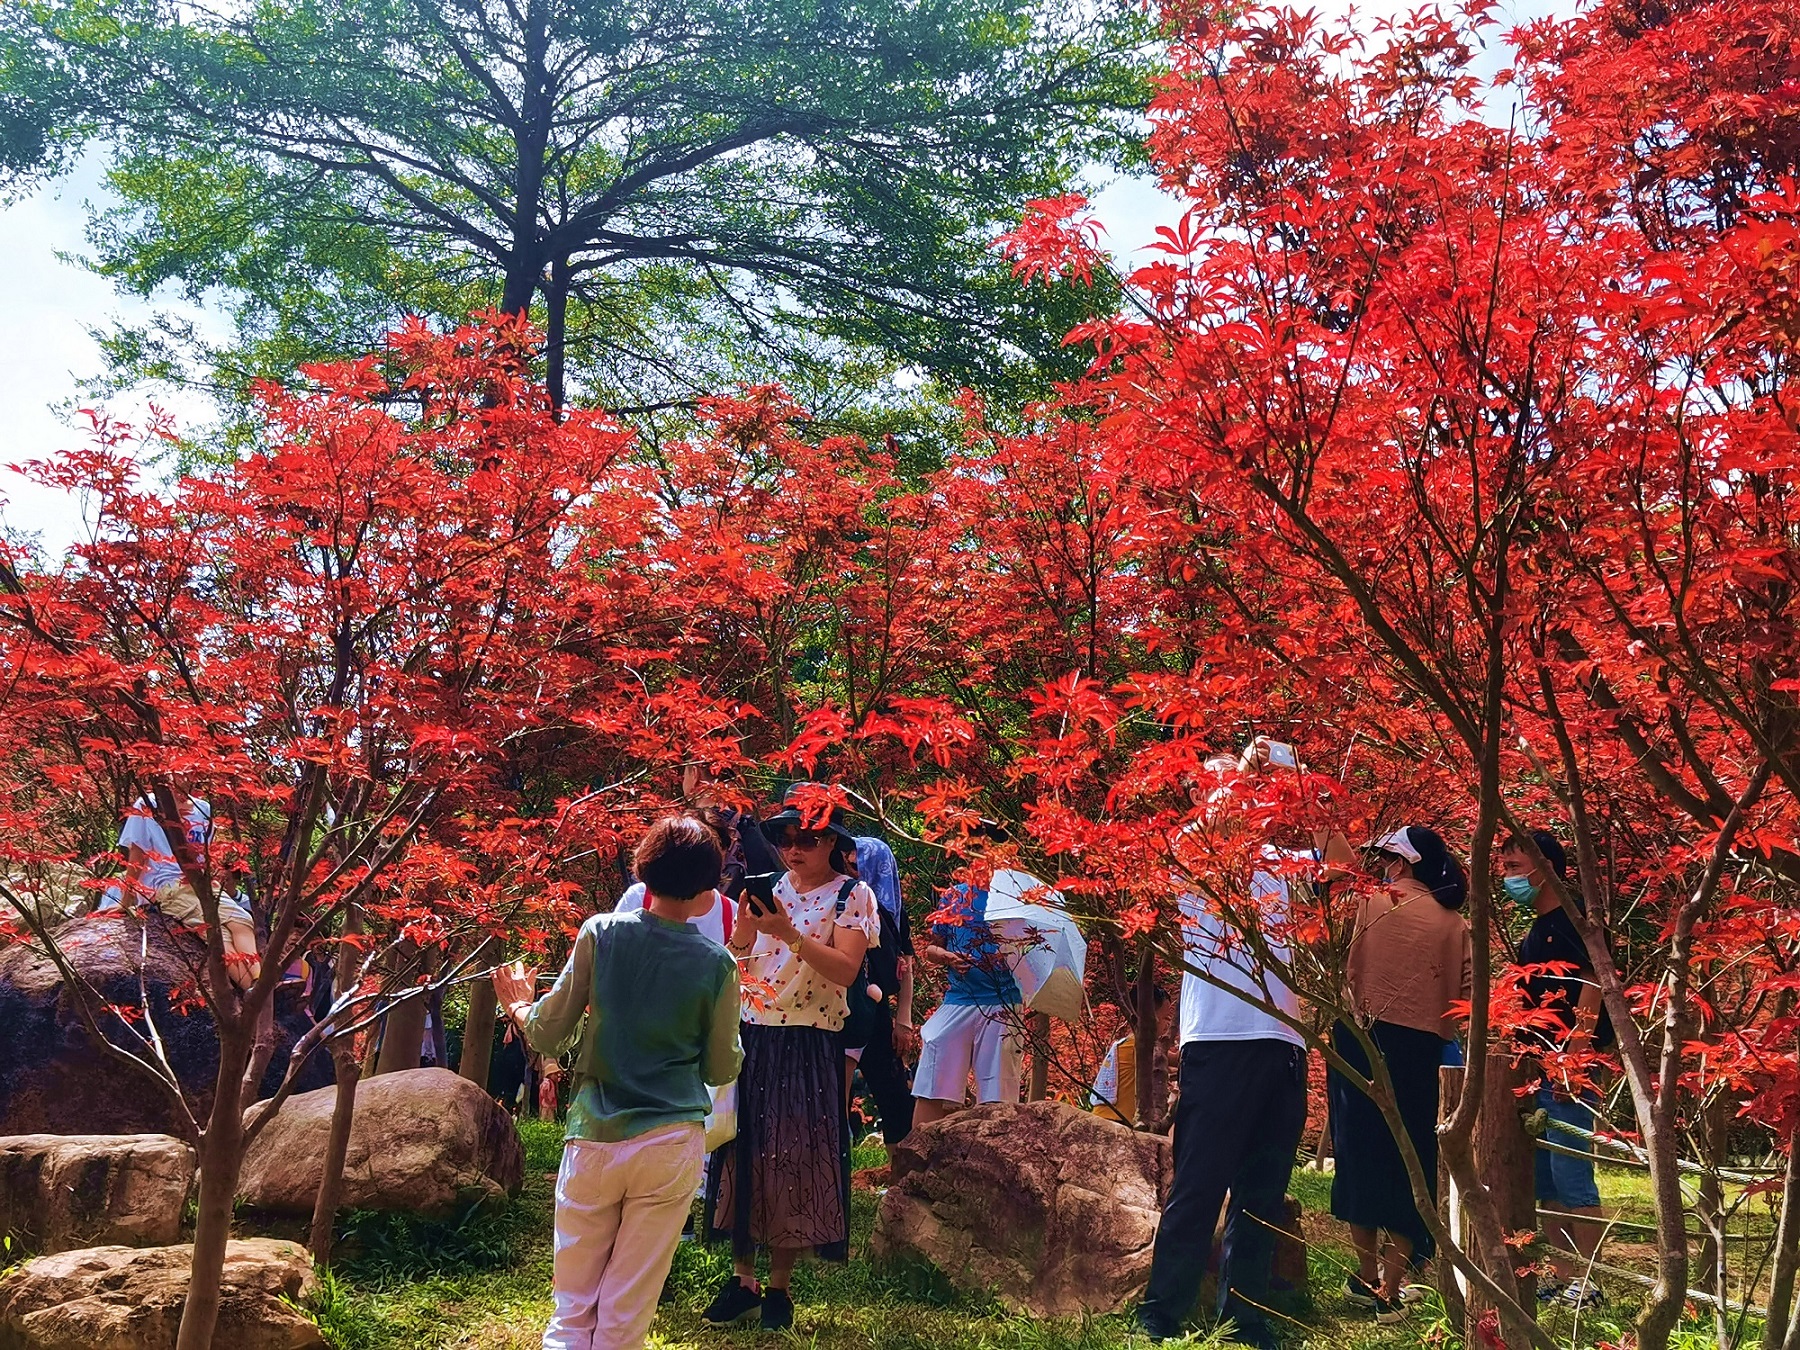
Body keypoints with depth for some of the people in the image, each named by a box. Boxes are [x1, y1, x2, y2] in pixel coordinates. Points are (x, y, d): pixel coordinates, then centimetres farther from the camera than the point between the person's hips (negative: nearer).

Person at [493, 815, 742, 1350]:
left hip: (594, 1139, 0)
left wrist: (517, 1005, 20)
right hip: (670, 1145, 0)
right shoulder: (716, 964, -5)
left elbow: (548, 1036, -1)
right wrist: (734, 1041, 25)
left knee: (573, 1307, 12)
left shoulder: (600, 933, -5)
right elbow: (721, 1069, 5)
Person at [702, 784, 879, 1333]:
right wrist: (746, 924, -13)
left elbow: (845, 969, -14)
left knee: (795, 1159, 0)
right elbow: (737, 957, 7)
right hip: (752, 1039, 4)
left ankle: (778, 1286, 12)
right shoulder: (769, 889, 10)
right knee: (745, 1153, 5)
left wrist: (789, 934, -23)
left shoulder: (852, 896, -3)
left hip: (809, 1046, -4)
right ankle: (743, 1280, 16)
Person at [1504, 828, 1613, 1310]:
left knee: (1571, 1173, -8)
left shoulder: (1573, 918, -9)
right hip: (1542, 1071, 10)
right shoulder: (1537, 929, 19)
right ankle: (1560, 1276, 18)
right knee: (1545, 1178, 11)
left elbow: (1593, 982, -19)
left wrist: (1575, 1053, -25)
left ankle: (1586, 1283, -1)